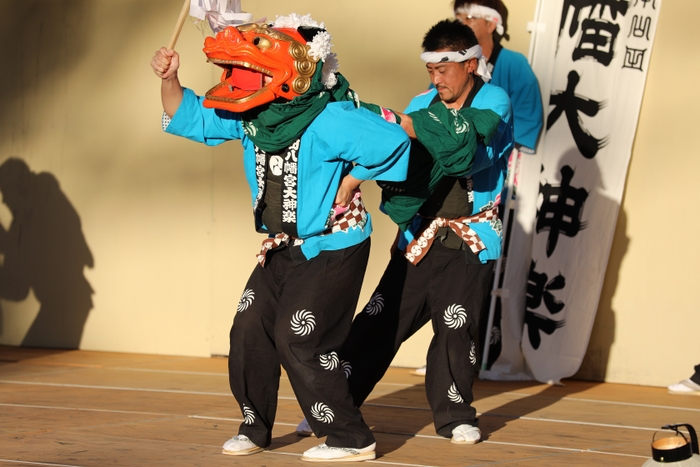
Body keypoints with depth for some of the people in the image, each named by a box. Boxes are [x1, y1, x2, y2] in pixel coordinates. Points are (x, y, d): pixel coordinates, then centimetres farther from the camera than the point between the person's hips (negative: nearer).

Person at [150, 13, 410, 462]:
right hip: (283, 249, 8)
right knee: (250, 333, 6)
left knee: (299, 342, -12)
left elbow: (391, 142, -33)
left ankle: (351, 439, -2)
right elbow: (190, 118, 9)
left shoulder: (328, 119, -26)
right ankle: (255, 429, 23)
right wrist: (169, 80, -9)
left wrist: (348, 185, -22)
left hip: (333, 250, -8)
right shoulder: (249, 116, -1)